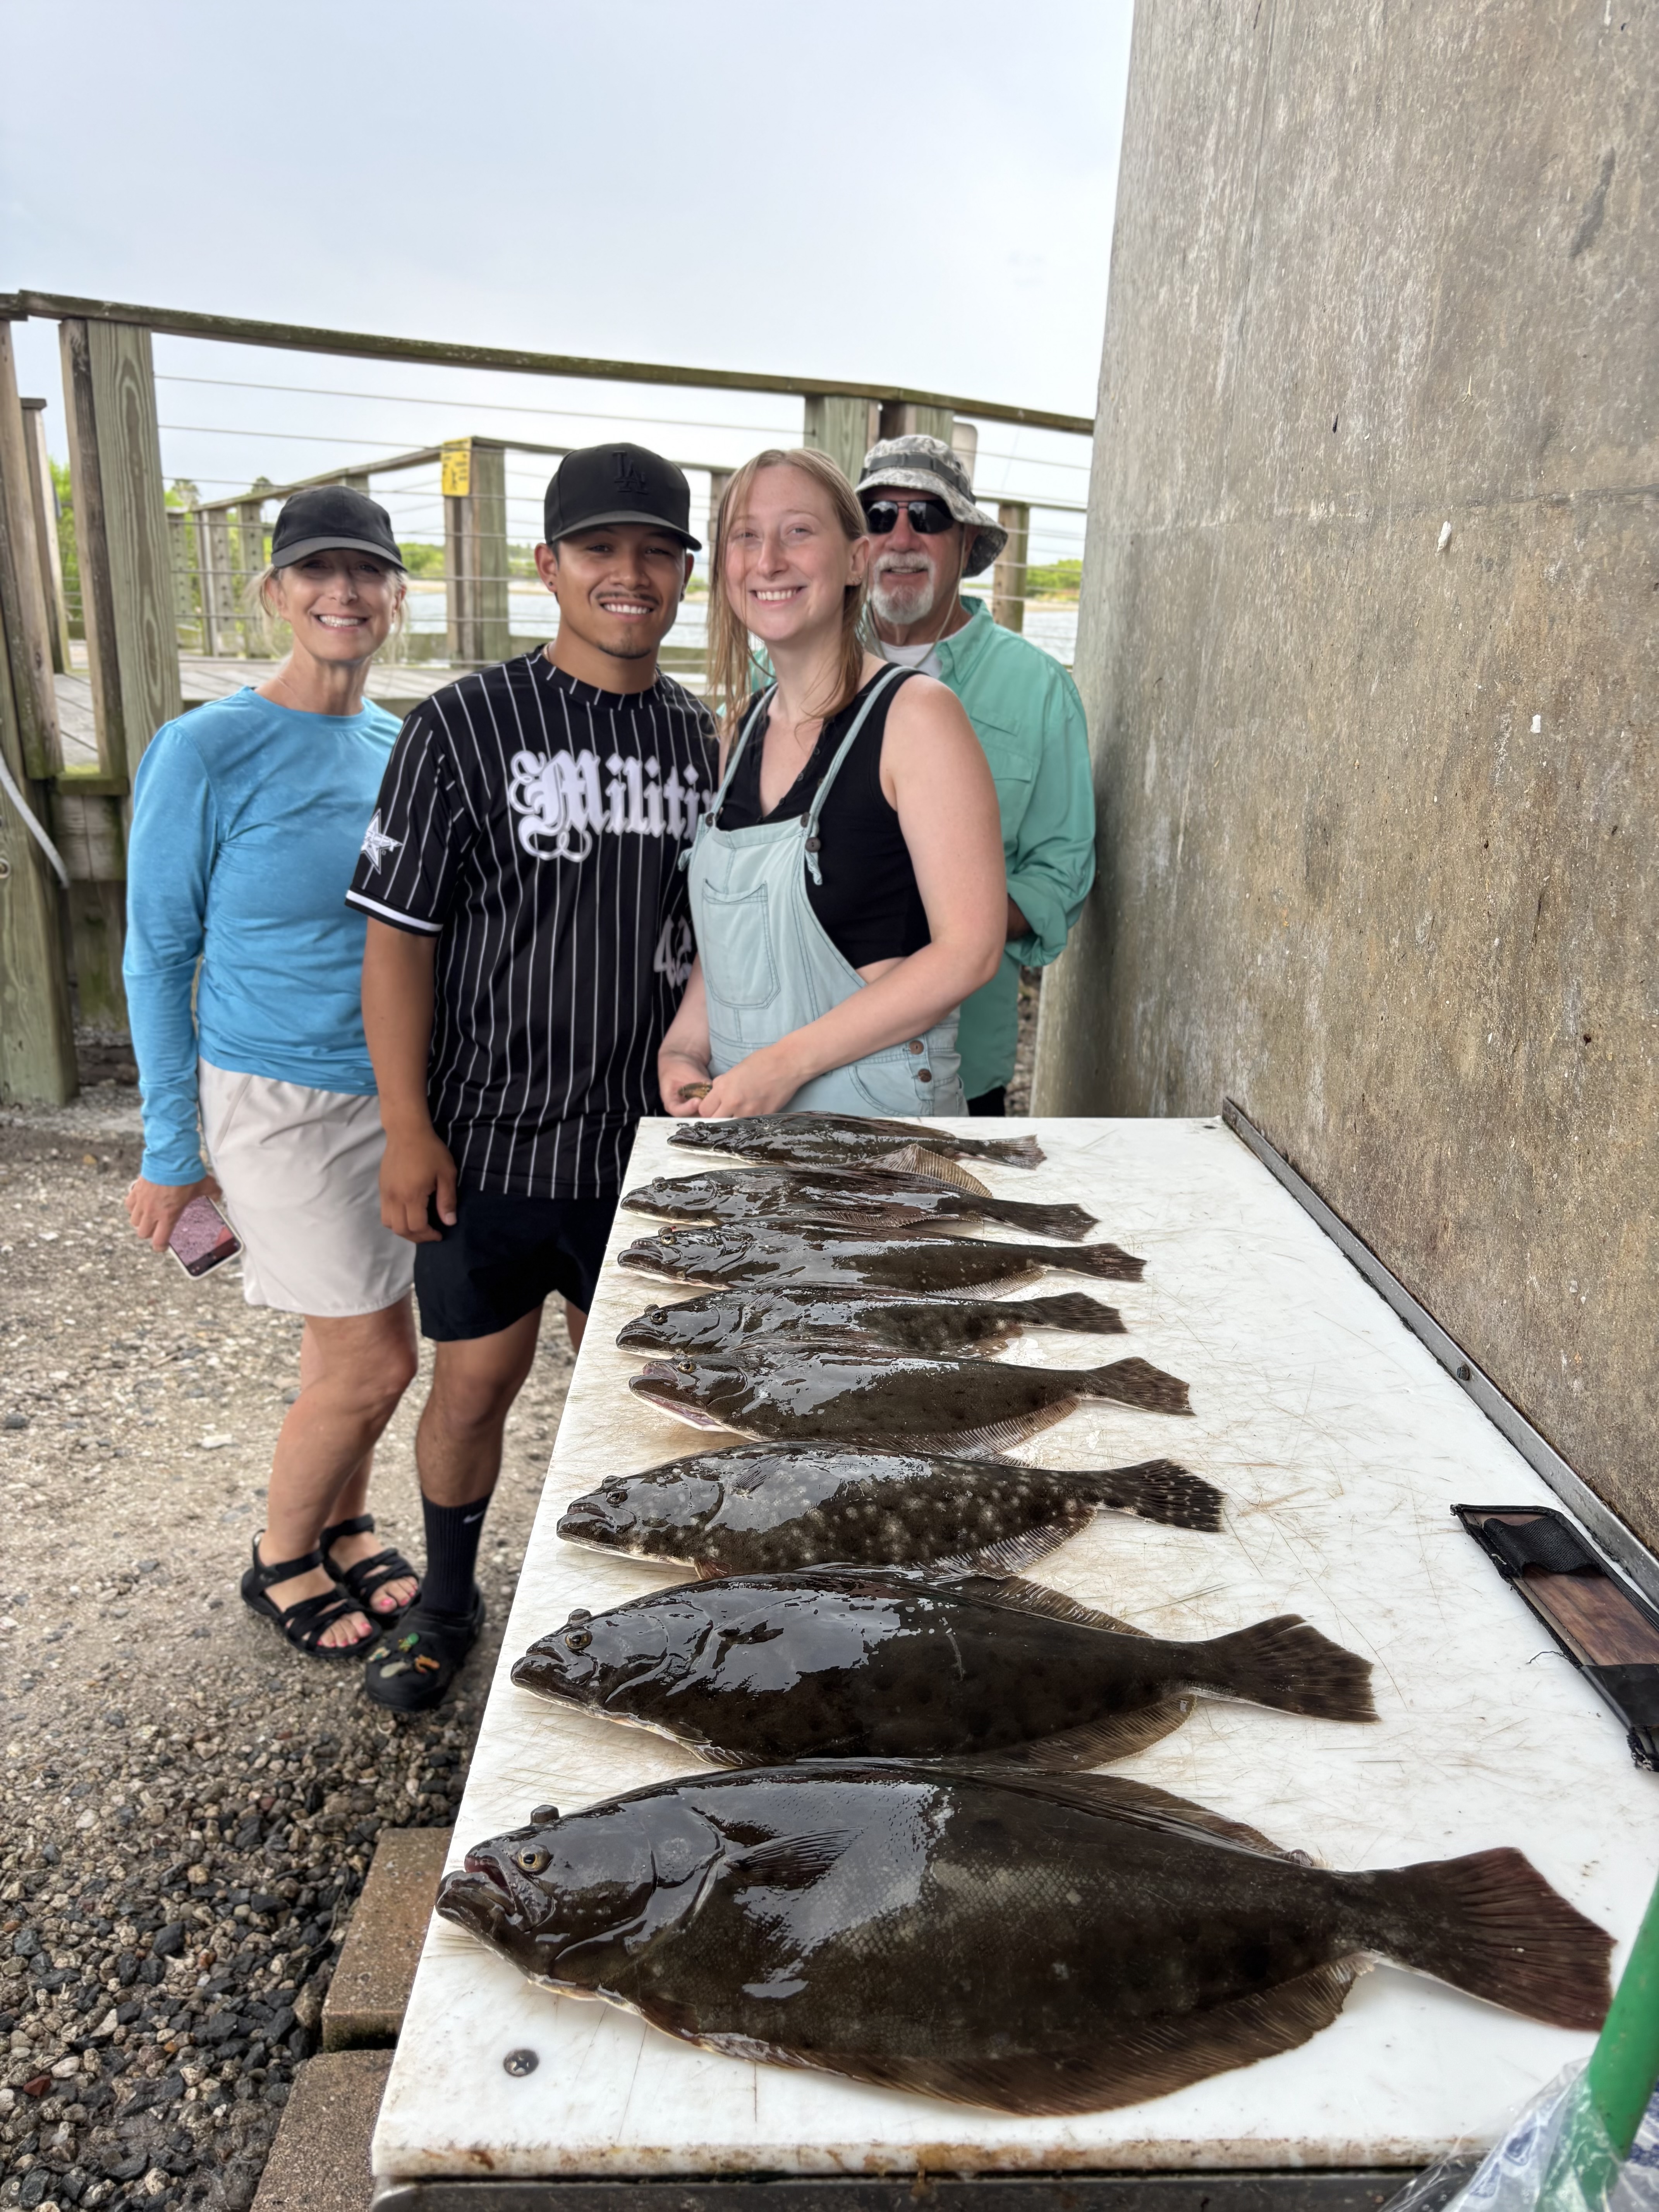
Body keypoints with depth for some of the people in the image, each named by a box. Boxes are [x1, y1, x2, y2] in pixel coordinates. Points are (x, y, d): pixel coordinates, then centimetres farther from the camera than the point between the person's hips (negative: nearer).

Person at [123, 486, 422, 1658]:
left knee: (352, 1342, 16)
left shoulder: (405, 747, 4)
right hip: (278, 1100, -5)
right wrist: (173, 1149, -7)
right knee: (374, 1363, -1)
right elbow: (159, 958, -8)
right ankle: (281, 1560, 26)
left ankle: (345, 1532, 40)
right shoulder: (209, 750, -13)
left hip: (397, 1090, 5)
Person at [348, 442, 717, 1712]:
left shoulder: (705, 739, 4)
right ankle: (449, 1606, 38)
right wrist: (407, 1128, -11)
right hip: (490, 1136, -2)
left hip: (647, 1137, 3)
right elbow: (398, 936, -8)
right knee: (473, 1384, 11)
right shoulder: (465, 727, -7)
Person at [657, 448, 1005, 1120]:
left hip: (876, 1113, -6)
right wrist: (683, 1046, -1)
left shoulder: (915, 714, -13)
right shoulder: (745, 723, 8)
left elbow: (969, 950, -17)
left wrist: (785, 1063, -19)